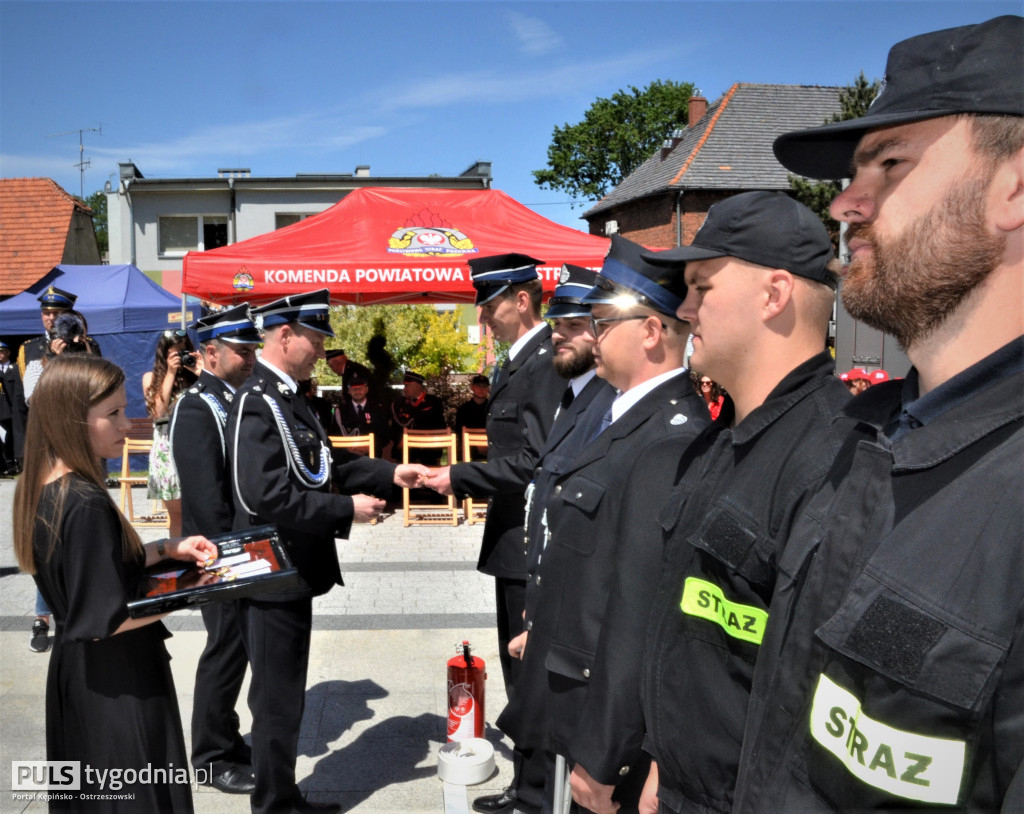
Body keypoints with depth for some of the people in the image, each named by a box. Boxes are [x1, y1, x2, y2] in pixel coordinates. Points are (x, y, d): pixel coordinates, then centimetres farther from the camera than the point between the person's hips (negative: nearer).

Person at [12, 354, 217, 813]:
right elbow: (103, 620, -25)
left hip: (78, 675, 9)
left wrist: (166, 550, 3)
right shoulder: (86, 505, -28)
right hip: (120, 685, -9)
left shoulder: (44, 489, 0)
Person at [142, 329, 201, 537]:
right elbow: (158, 412, -7)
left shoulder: (194, 376, 6)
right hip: (167, 451, 1)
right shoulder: (151, 377, 8)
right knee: (176, 513, 5)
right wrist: (170, 373, -6)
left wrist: (201, 373, -9)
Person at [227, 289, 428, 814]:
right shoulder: (258, 403, -20)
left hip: (293, 573, 10)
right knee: (277, 701, 5)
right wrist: (347, 509, -22)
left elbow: (321, 469, 14)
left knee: (286, 696, 21)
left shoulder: (288, 398, 10)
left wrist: (390, 474, 5)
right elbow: (267, 495, -28)